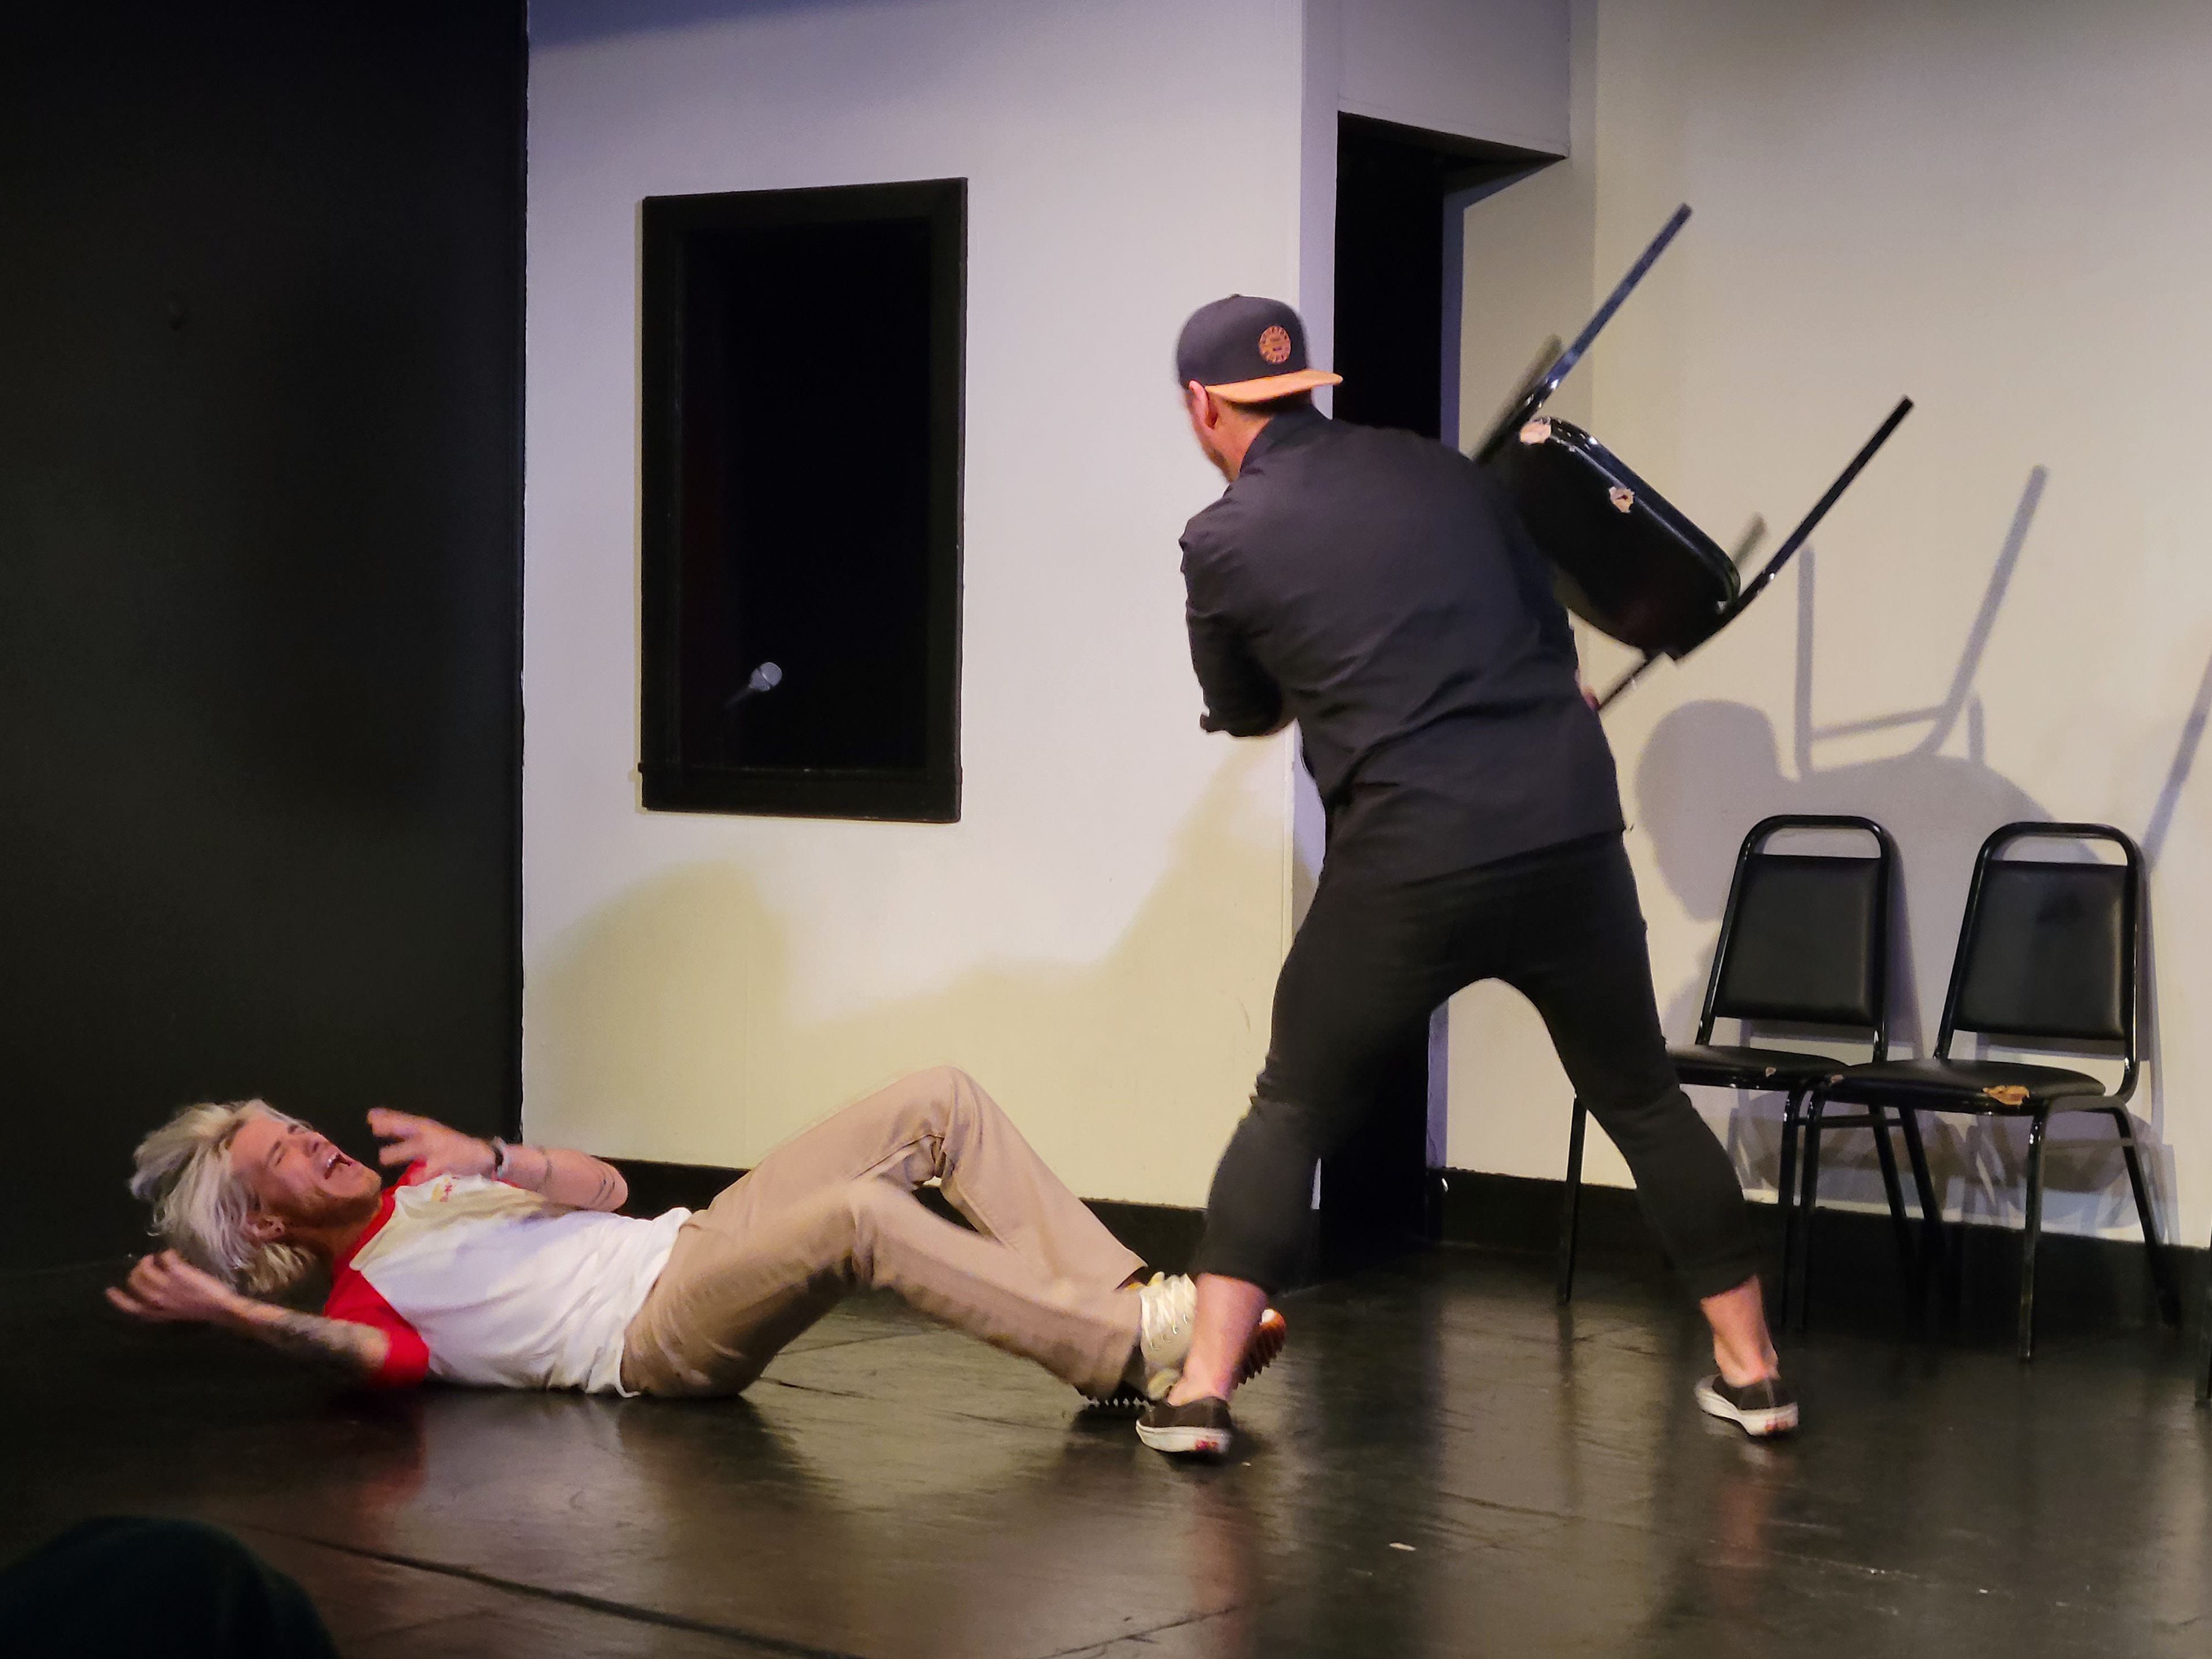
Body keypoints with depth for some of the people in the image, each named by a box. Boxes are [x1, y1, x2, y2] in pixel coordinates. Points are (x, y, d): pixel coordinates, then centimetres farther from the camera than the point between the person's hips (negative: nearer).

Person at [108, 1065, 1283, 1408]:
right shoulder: (358, 1290, 6)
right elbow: (379, 1355, -17)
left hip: (696, 1242, 8)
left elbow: (605, 1186, 18)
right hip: (658, 1337, -8)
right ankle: (1133, 1353, -36)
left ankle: (1116, 1298, -14)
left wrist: (489, 1159, 0)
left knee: (942, 1101, -6)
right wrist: (238, 1314, -28)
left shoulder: (422, 1183, 26)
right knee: (861, 1215, -36)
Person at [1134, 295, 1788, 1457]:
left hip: (1411, 860, -3)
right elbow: (1551, 631, 19)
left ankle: (1203, 1388, 5)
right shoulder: (1435, 469, 12)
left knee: (1293, 1113, 12)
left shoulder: (1224, 541, 2)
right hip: (1571, 829, 3)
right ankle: (1750, 1369, 22)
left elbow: (1243, 712, 19)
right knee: (1643, 1098, 19)